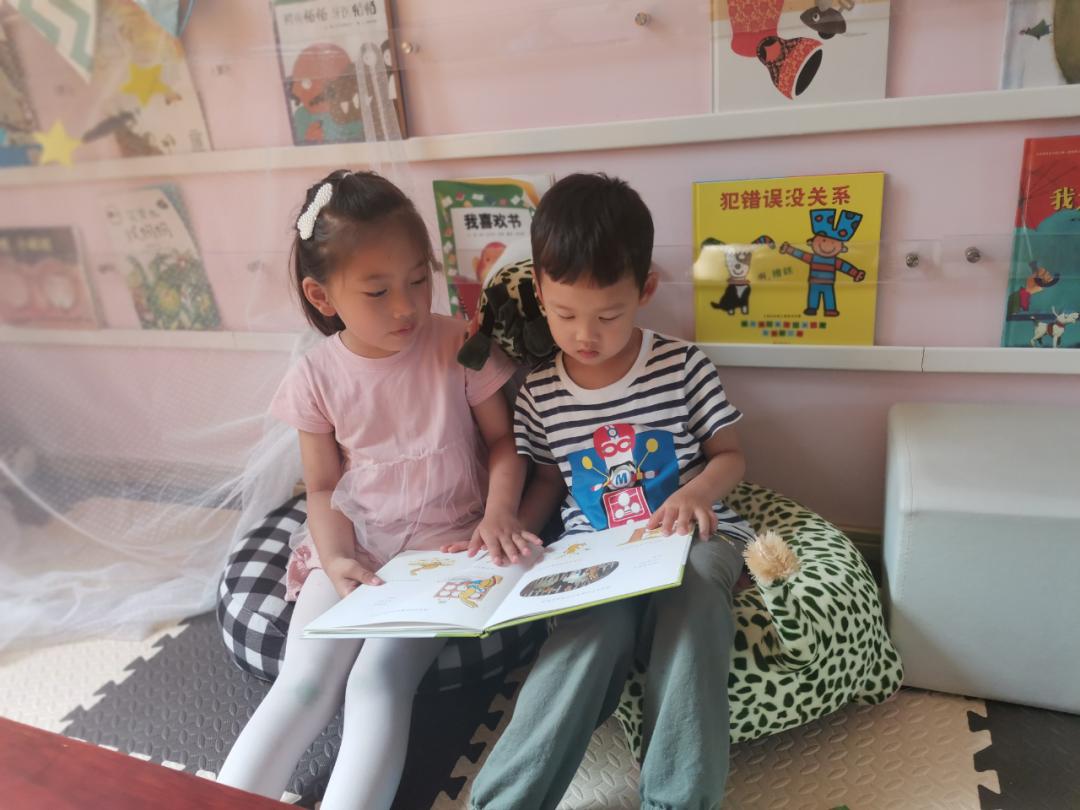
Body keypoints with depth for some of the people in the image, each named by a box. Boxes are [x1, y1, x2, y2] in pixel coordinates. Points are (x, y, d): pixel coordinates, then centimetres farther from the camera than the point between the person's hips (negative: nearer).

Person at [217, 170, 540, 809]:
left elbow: (502, 440, -1)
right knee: (303, 684, -11)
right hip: (353, 548, 2)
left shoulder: (459, 347, -10)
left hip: (445, 543, -2)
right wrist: (334, 560, -14)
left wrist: (499, 513, -19)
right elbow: (322, 487, 3)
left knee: (378, 680, -21)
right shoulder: (316, 378, -4)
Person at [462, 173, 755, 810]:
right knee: (596, 625, -32)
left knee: (692, 595, -36)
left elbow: (730, 454, 4)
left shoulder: (683, 366, -4)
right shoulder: (539, 394, 2)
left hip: (689, 537, 0)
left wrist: (697, 491, -18)